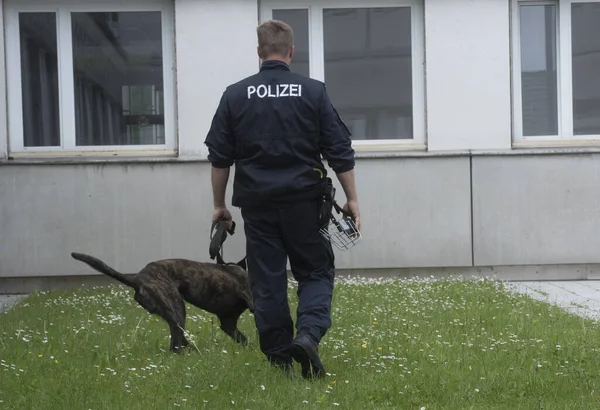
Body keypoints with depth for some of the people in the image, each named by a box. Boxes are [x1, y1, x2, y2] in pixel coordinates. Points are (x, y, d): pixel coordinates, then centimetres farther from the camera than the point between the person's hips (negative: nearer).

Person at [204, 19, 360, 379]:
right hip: (303, 200, -1)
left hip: (257, 202, 1)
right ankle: (309, 334, -14)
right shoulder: (313, 92, -1)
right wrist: (352, 199, 6)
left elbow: (220, 157, 5)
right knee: (316, 272, 9)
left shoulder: (235, 96, 2)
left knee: (267, 281, 7)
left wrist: (220, 204, 14)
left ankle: (279, 357, 10)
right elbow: (340, 152, -1)